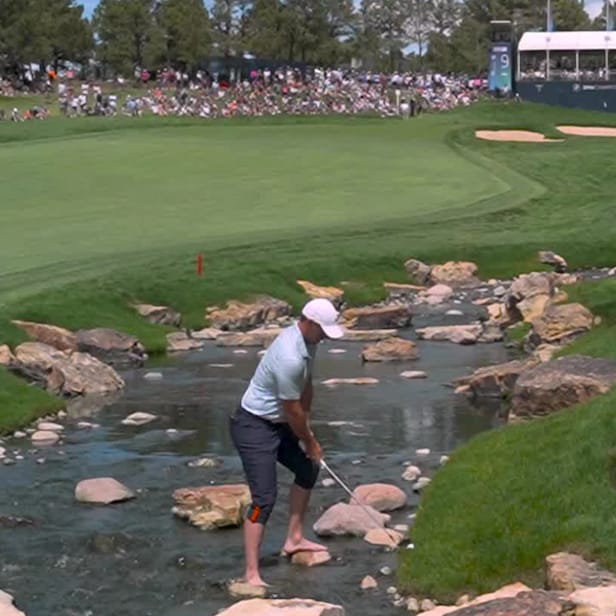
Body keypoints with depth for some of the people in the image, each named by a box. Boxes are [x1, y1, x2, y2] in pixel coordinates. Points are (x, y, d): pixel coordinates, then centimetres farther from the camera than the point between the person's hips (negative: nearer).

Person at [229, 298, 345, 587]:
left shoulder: (307, 341, -1)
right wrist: (310, 442, -3)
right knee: (264, 498, -15)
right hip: (254, 427, -10)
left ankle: (294, 539, 34)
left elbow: (306, 387, 12)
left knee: (308, 469, 22)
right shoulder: (289, 358, -31)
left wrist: (307, 429, 11)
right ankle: (252, 574, -14)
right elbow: (292, 410, -19)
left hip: (278, 423, 10)